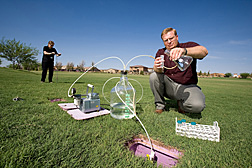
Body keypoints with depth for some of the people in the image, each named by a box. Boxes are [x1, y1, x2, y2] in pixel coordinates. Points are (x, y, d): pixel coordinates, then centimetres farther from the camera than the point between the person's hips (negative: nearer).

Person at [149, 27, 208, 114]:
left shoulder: (188, 46, 0)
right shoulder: (161, 52, 6)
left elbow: (204, 51, -23)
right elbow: (160, 71, -10)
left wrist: (184, 51, -43)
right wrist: (157, 67, -36)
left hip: (187, 86, -2)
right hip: (169, 86, 2)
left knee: (198, 105, -30)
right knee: (154, 76, -23)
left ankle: (181, 103, 7)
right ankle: (160, 105, -5)